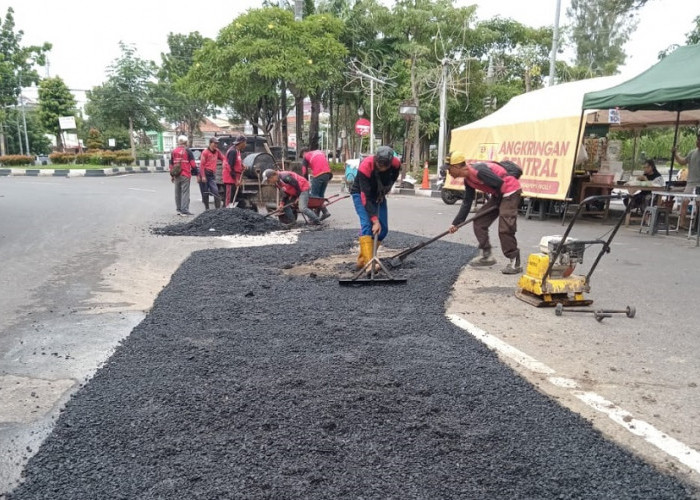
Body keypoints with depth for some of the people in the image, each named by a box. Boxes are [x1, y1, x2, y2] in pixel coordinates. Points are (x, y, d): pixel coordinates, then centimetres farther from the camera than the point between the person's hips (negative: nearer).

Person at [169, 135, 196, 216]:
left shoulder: (174, 151, 12)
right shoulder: (187, 151, -4)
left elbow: (171, 164, 14)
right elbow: (193, 163, -9)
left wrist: (172, 175, 21)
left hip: (176, 175, 5)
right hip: (185, 175, -5)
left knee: (178, 192, 13)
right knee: (185, 192, -6)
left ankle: (179, 209, 18)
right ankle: (184, 210, -12)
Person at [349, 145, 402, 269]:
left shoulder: (396, 164, -23)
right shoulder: (365, 167, -37)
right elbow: (366, 196, -36)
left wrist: (384, 192, -6)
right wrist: (375, 220, -39)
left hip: (379, 194, 5)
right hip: (361, 193, -5)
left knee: (383, 229, -2)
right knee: (367, 224, -24)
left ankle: (362, 259, 10)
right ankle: (368, 262, -29)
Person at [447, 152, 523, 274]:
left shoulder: (478, 171, -25)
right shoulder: (468, 179, 6)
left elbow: (500, 184, -24)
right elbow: (467, 203, 12)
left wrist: (497, 202, -8)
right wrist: (456, 223, 10)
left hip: (510, 191, -10)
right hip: (499, 194, 10)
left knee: (505, 229, -13)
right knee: (479, 222, 9)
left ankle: (515, 264, -3)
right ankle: (487, 256, 15)